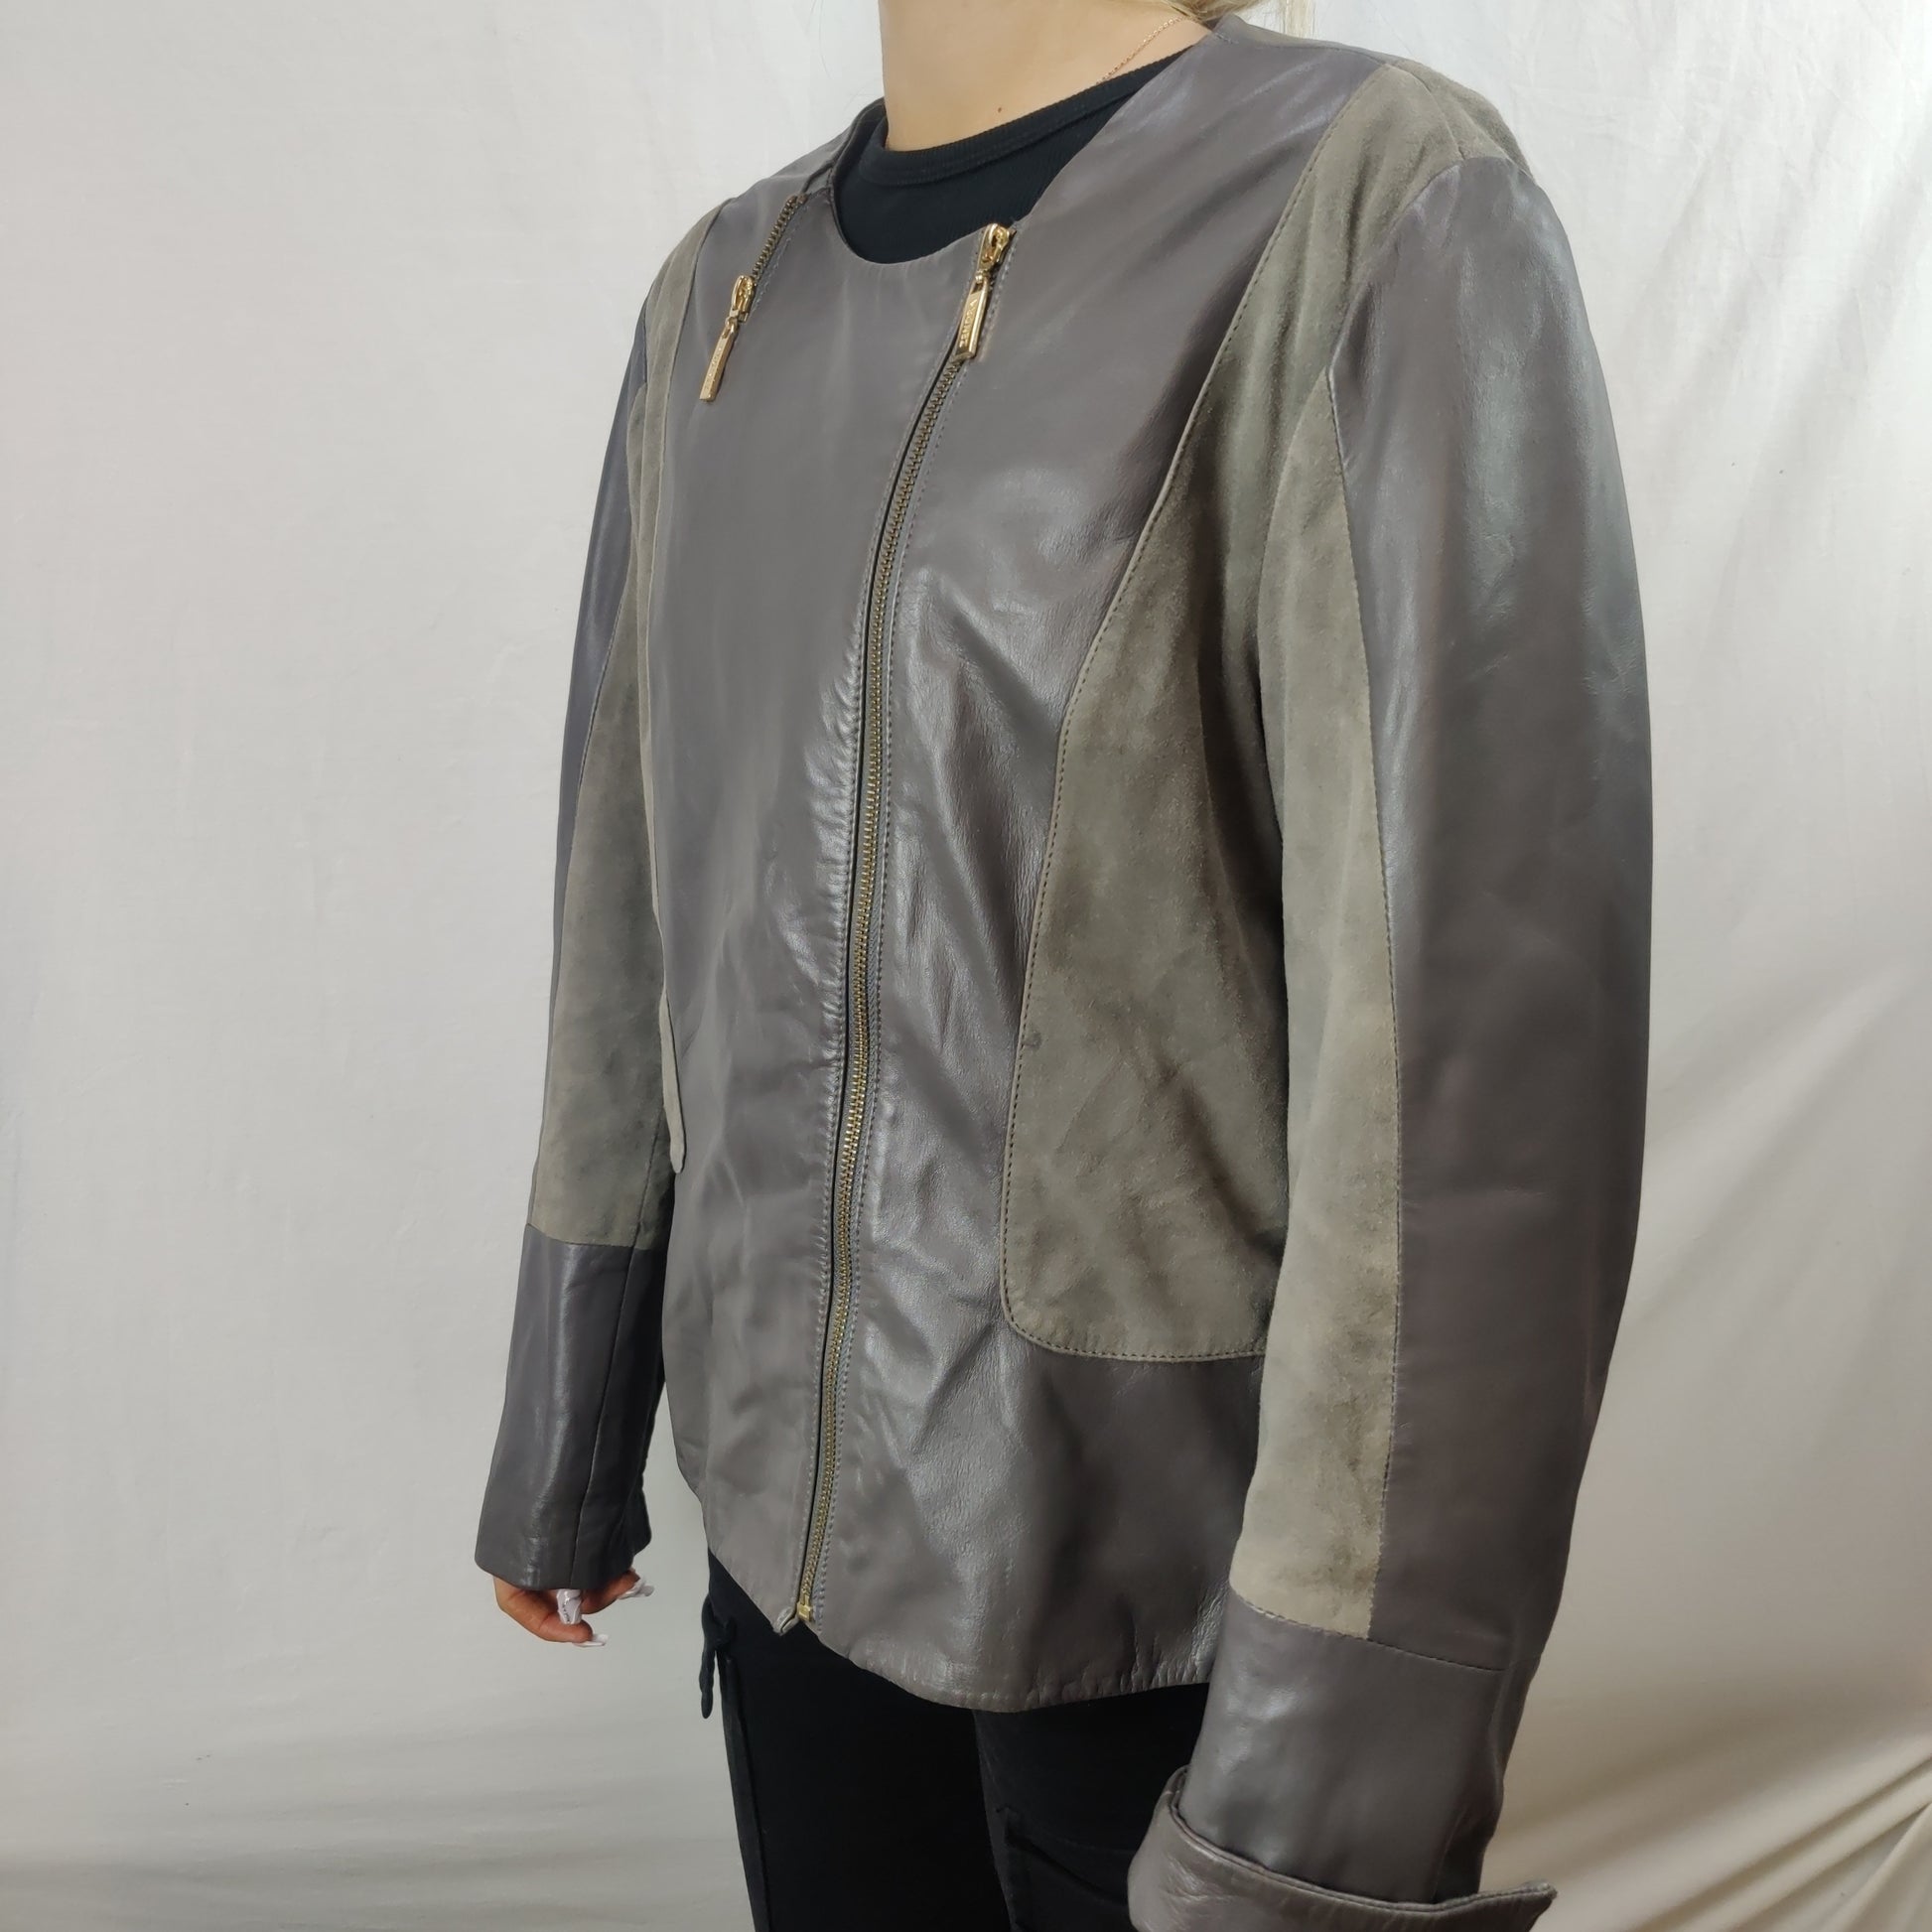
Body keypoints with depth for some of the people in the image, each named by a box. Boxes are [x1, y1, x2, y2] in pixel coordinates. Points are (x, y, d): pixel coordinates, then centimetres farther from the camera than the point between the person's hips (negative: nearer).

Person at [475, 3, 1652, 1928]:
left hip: (1155, 1585, -5)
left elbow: (1477, 1042, -20)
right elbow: (633, 932, 10)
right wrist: (563, 1440, 15)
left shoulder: (1377, 207, -15)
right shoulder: (717, 296, 6)